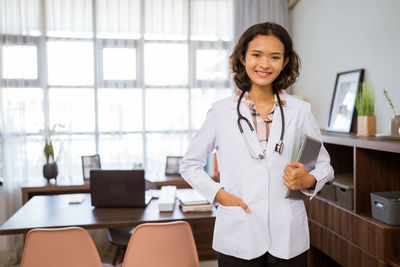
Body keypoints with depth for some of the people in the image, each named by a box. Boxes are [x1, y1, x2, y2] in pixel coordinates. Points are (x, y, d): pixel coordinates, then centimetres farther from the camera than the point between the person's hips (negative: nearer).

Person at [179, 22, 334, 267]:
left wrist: (308, 180, -11)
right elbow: (190, 165, 8)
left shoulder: (300, 111, 4)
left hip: (288, 238, 1)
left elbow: (324, 165, 11)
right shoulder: (221, 112, 1)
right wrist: (217, 193, -7)